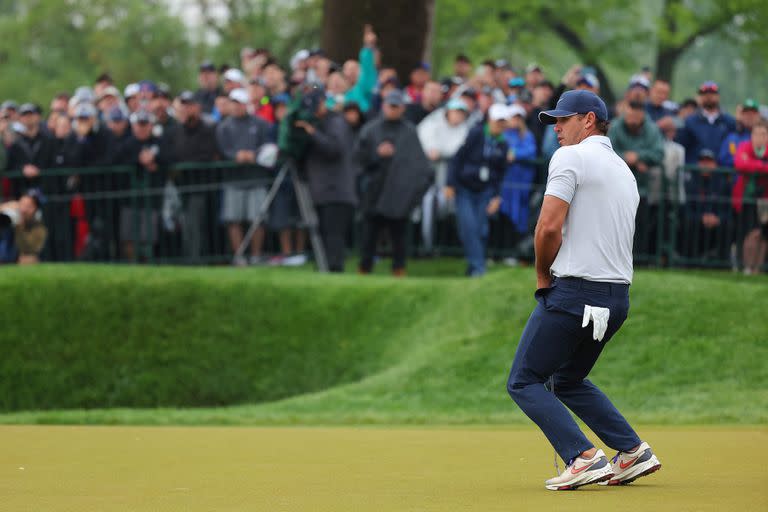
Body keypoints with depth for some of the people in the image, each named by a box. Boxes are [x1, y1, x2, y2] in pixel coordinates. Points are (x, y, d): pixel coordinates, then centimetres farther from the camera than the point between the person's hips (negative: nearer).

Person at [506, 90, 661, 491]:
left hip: (573, 292, -8)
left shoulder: (570, 157, -7)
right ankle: (634, 452, 12)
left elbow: (549, 227, -17)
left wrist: (543, 278, -1)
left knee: (524, 382, 0)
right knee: (568, 381, 24)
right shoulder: (625, 171, 20)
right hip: (618, 297, 8)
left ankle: (583, 458, -14)